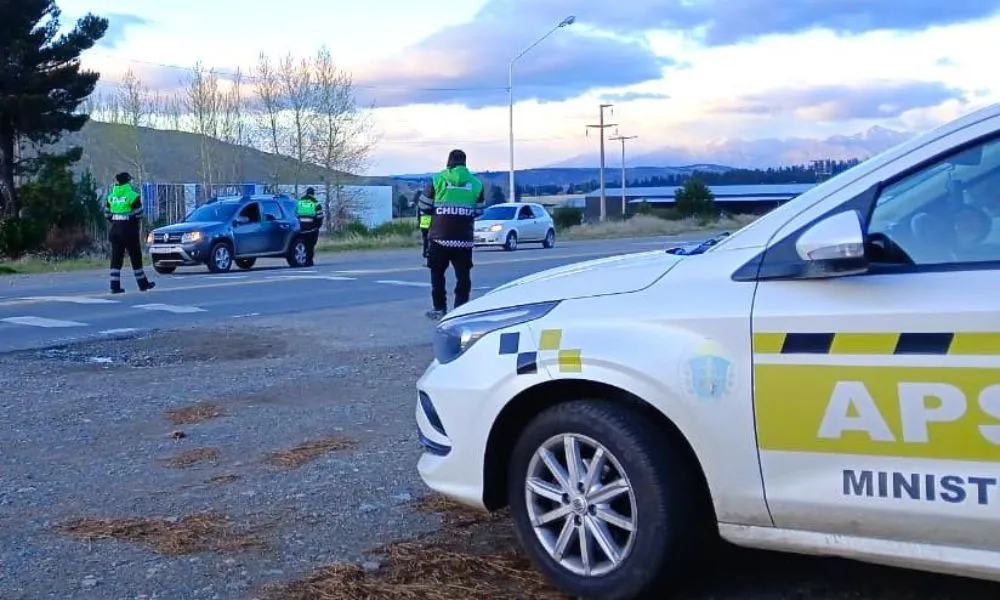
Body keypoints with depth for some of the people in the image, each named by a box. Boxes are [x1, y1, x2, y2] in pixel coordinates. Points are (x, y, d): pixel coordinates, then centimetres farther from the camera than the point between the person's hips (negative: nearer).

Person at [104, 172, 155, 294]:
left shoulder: (111, 196, 8)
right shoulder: (133, 196, -9)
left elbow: (107, 214, 8)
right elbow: (139, 214, -9)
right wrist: (138, 225, 10)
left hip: (114, 230, 5)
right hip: (129, 230, -5)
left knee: (116, 258, 5)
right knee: (136, 258, 5)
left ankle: (115, 286, -1)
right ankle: (143, 284, 13)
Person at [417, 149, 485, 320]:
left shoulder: (437, 180, -1)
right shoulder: (476, 183, 5)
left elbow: (424, 208, 1)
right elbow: (479, 212, 8)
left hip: (439, 236, -1)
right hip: (464, 238, 1)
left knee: (437, 273, 11)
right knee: (463, 275, 7)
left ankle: (439, 309, 12)